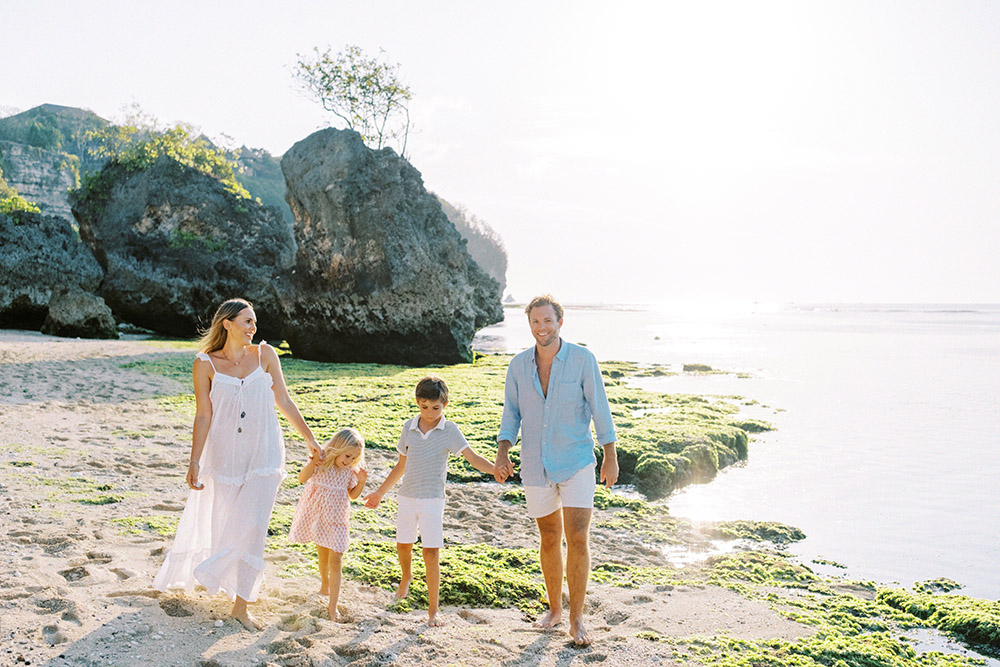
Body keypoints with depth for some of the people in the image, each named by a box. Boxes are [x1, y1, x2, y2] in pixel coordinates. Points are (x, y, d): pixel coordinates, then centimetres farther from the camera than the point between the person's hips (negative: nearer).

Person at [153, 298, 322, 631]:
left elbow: (284, 400, 5)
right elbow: (203, 416, -5)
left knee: (252, 529, -1)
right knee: (222, 524, 10)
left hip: (263, 454, 1)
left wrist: (309, 439, 6)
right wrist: (194, 462, -11)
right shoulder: (205, 364, -5)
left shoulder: (265, 354, -1)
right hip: (224, 454, -1)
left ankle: (241, 605, 13)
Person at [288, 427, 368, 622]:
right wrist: (311, 465, -40)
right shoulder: (321, 461, -14)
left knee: (335, 559, -7)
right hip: (316, 514, 0)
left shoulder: (350, 470, -6)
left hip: (336, 518, 1)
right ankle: (325, 583, 47)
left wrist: (361, 481, -14)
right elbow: (302, 479, -22)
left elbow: (352, 495, 4)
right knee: (323, 554, 18)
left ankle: (333, 606, -2)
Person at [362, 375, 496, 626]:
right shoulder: (409, 427, 2)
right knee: (403, 545, 18)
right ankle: (406, 577, 51)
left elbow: (473, 458, -17)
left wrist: (496, 469, -36)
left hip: (432, 500, -4)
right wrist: (380, 492, 18)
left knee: (431, 553, -7)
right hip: (407, 498, 4)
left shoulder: (449, 430, -8)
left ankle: (433, 611, 4)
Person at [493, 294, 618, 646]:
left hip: (577, 462, -3)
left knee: (578, 540, -8)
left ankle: (576, 619, 6)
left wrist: (611, 456, -5)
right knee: (550, 540, 15)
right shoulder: (519, 364, 0)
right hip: (536, 465, 3)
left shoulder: (583, 359, -9)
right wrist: (502, 453, -7)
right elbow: (511, 413, 6)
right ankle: (554, 609, 32)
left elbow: (600, 408, -5)